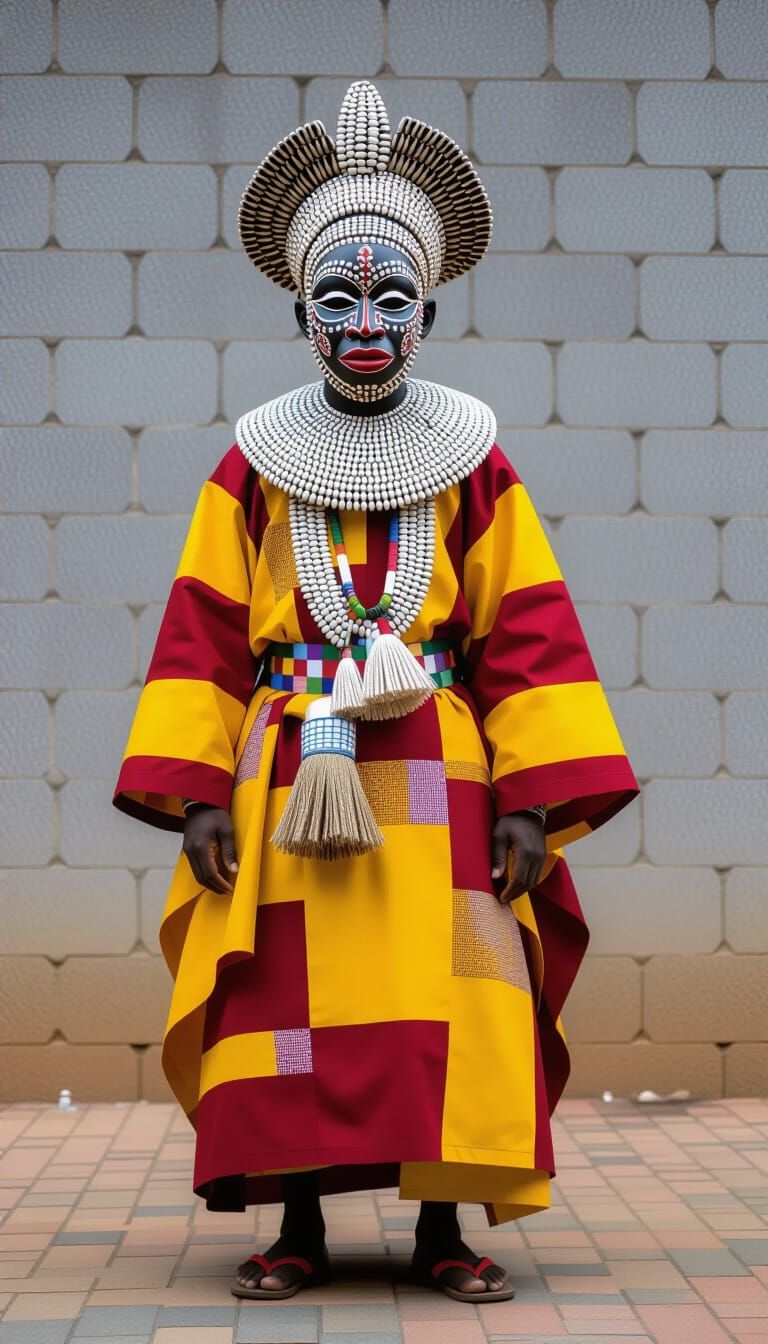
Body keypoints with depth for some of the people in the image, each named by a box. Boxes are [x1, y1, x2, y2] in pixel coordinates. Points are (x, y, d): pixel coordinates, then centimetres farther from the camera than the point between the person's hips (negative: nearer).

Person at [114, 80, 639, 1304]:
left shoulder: (473, 463, 6)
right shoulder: (254, 467, 8)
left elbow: (528, 636, 3)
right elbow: (203, 632, 5)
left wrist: (537, 798, -6)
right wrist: (196, 790, -5)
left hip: (437, 776, 0)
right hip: (288, 773, 1)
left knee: (444, 995, -4)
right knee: (286, 992, -2)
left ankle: (445, 1228, 6)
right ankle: (298, 1230, 9)